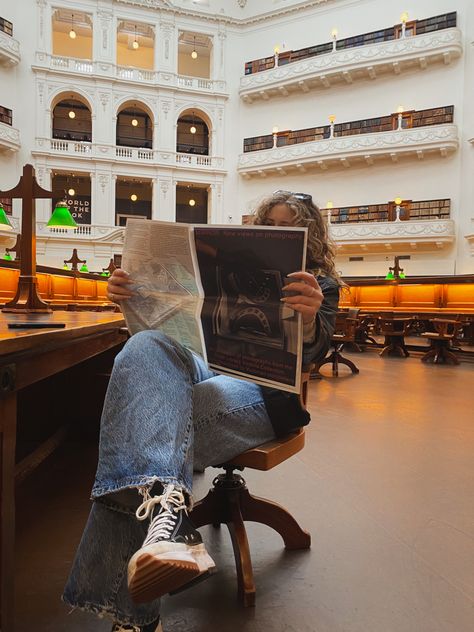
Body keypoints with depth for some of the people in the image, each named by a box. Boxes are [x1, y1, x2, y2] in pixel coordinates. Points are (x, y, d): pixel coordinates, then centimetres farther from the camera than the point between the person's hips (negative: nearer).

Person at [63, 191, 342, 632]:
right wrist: (133, 296, -4)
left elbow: (311, 355, -7)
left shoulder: (321, 285, 12)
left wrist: (309, 319, -33)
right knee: (146, 346, -31)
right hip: (205, 370, 4)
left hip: (264, 393, -4)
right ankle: (166, 506, -53)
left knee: (140, 425, -32)